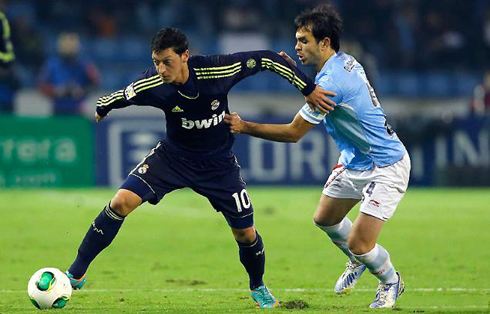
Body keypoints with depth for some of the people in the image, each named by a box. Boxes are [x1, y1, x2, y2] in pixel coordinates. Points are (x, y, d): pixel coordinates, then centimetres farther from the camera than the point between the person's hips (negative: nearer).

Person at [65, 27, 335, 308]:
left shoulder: (216, 70, -28)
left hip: (219, 164, 0)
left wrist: (309, 89, -13)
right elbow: (120, 97, -6)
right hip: (173, 156, 0)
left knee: (246, 234, 4)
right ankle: (76, 273, -8)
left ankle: (258, 286, 36)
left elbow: (266, 59, -16)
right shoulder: (153, 85, -26)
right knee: (121, 202, -19)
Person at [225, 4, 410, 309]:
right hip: (355, 161, 10)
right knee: (325, 218, 20)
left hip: (385, 167, -10)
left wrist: (245, 127, -17)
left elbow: (293, 133, -23)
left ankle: (391, 282, 20)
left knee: (358, 244, -10)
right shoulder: (346, 62, 0)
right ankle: (357, 262, 45)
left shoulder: (331, 81, -28)